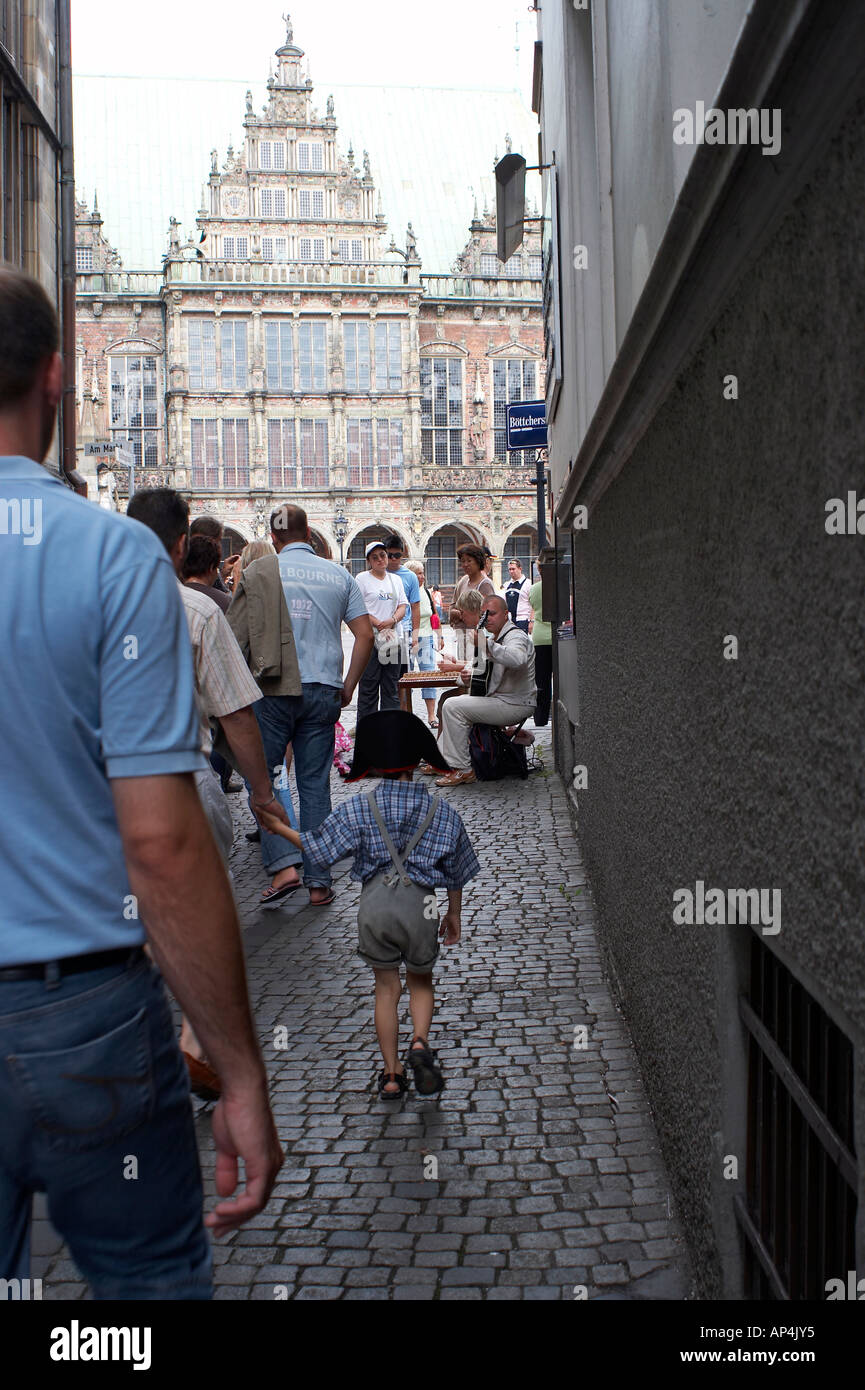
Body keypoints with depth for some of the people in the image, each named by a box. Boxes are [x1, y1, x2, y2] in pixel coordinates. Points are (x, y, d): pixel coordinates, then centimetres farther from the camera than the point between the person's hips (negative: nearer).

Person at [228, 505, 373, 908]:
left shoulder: (258, 572, -1)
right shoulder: (339, 576, 8)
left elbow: (235, 636, -3)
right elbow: (365, 635, 4)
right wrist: (348, 686, 12)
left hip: (273, 690, -3)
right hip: (324, 692, 3)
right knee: (315, 785, 8)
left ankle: (283, 865, -8)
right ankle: (319, 882, 9)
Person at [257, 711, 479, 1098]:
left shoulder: (359, 809, 2)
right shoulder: (441, 812, 9)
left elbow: (318, 849, 4)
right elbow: (456, 871, 16)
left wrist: (281, 828, 19)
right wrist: (454, 914, 30)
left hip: (374, 903, 0)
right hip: (419, 905, 0)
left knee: (386, 986, 14)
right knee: (421, 981, 20)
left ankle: (391, 1073, 14)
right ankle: (420, 1044, -6)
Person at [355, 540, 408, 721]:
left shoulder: (396, 580, 17)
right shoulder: (362, 579, 0)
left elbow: (403, 606, 11)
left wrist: (392, 621, -9)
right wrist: (379, 625, -14)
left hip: (393, 640, 5)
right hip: (370, 639, -5)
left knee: (391, 688, 7)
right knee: (368, 687, -3)